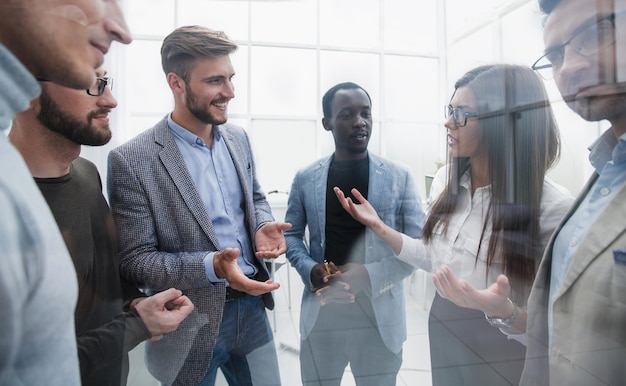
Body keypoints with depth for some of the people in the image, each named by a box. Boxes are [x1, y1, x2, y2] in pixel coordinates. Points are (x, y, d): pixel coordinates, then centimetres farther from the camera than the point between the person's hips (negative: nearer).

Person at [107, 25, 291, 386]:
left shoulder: (238, 138, 0)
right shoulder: (132, 160, -17)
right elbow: (135, 259, -14)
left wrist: (263, 226, -10)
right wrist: (210, 265, -28)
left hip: (252, 306, 5)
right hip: (191, 324, -4)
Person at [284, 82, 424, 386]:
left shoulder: (399, 177, -4)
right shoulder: (306, 178, 0)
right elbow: (291, 234, 9)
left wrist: (370, 275, -18)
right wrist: (309, 270, -11)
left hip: (380, 317, 0)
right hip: (320, 315, 1)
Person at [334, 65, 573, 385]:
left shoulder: (552, 206, -22)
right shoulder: (446, 179, -6)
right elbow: (434, 258, 3)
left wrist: (502, 310, -36)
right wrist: (379, 227, -5)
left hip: (501, 355, -5)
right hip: (442, 328, 5)